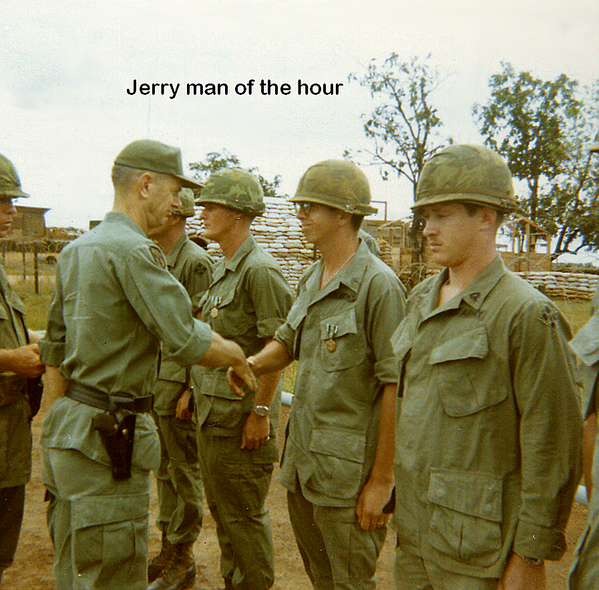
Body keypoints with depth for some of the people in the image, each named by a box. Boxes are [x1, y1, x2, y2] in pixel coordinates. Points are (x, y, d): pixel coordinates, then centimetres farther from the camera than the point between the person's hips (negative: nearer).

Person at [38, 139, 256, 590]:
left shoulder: (75, 249, 12)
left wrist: (61, 428, 22)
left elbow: (54, 350, 16)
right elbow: (186, 343, -22)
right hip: (107, 437, -10)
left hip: (67, 423, 10)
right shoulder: (134, 251, -17)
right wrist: (237, 356, -2)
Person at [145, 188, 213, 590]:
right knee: (165, 470, 17)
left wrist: (191, 388, -19)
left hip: (179, 384, -9)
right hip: (153, 382, 9)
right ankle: (169, 551, 31)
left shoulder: (196, 262, -15)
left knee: (185, 472, 4)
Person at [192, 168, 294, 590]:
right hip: (213, 409, 9)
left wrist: (261, 412, -19)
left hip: (242, 412, -9)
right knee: (221, 508, 20)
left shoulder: (260, 270, -17)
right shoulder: (223, 269, 12)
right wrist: (198, 392, 18)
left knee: (244, 515, 5)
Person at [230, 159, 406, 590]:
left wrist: (382, 479, -17)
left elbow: (395, 387, -19)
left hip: (349, 471, -7)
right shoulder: (311, 279, 8)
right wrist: (252, 364, -3)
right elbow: (288, 341, 19)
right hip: (302, 457, 8)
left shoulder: (379, 285, -18)